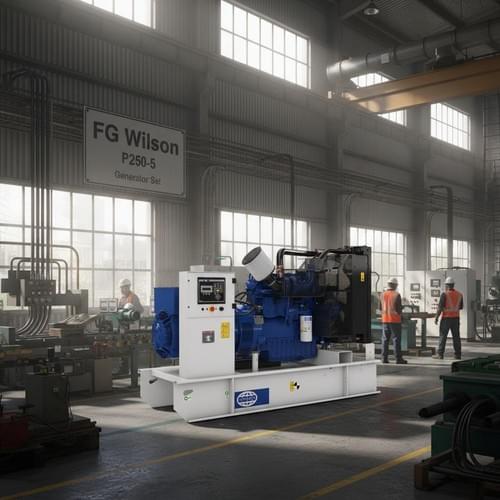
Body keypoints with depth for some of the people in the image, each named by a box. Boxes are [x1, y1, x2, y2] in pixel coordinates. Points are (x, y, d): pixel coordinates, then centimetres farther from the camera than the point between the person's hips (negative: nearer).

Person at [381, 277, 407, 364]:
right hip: (395, 320, -4)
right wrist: (400, 312, 12)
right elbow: (399, 308, -9)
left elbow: (381, 307, 9)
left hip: (385, 319, 4)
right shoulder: (396, 295, -11)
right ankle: (398, 359, 1)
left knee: (385, 339, 7)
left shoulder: (383, 294, 3)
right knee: (396, 339, 0)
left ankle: (384, 358, 6)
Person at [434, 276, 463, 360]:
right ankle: (458, 354, 10)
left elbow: (440, 307, -14)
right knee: (456, 336, 9)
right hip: (456, 318, 5)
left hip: (446, 318, -5)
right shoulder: (459, 295, 6)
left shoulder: (445, 294, -11)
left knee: (443, 336, -1)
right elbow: (461, 307, 15)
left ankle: (440, 354, -2)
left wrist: (436, 317, -8)